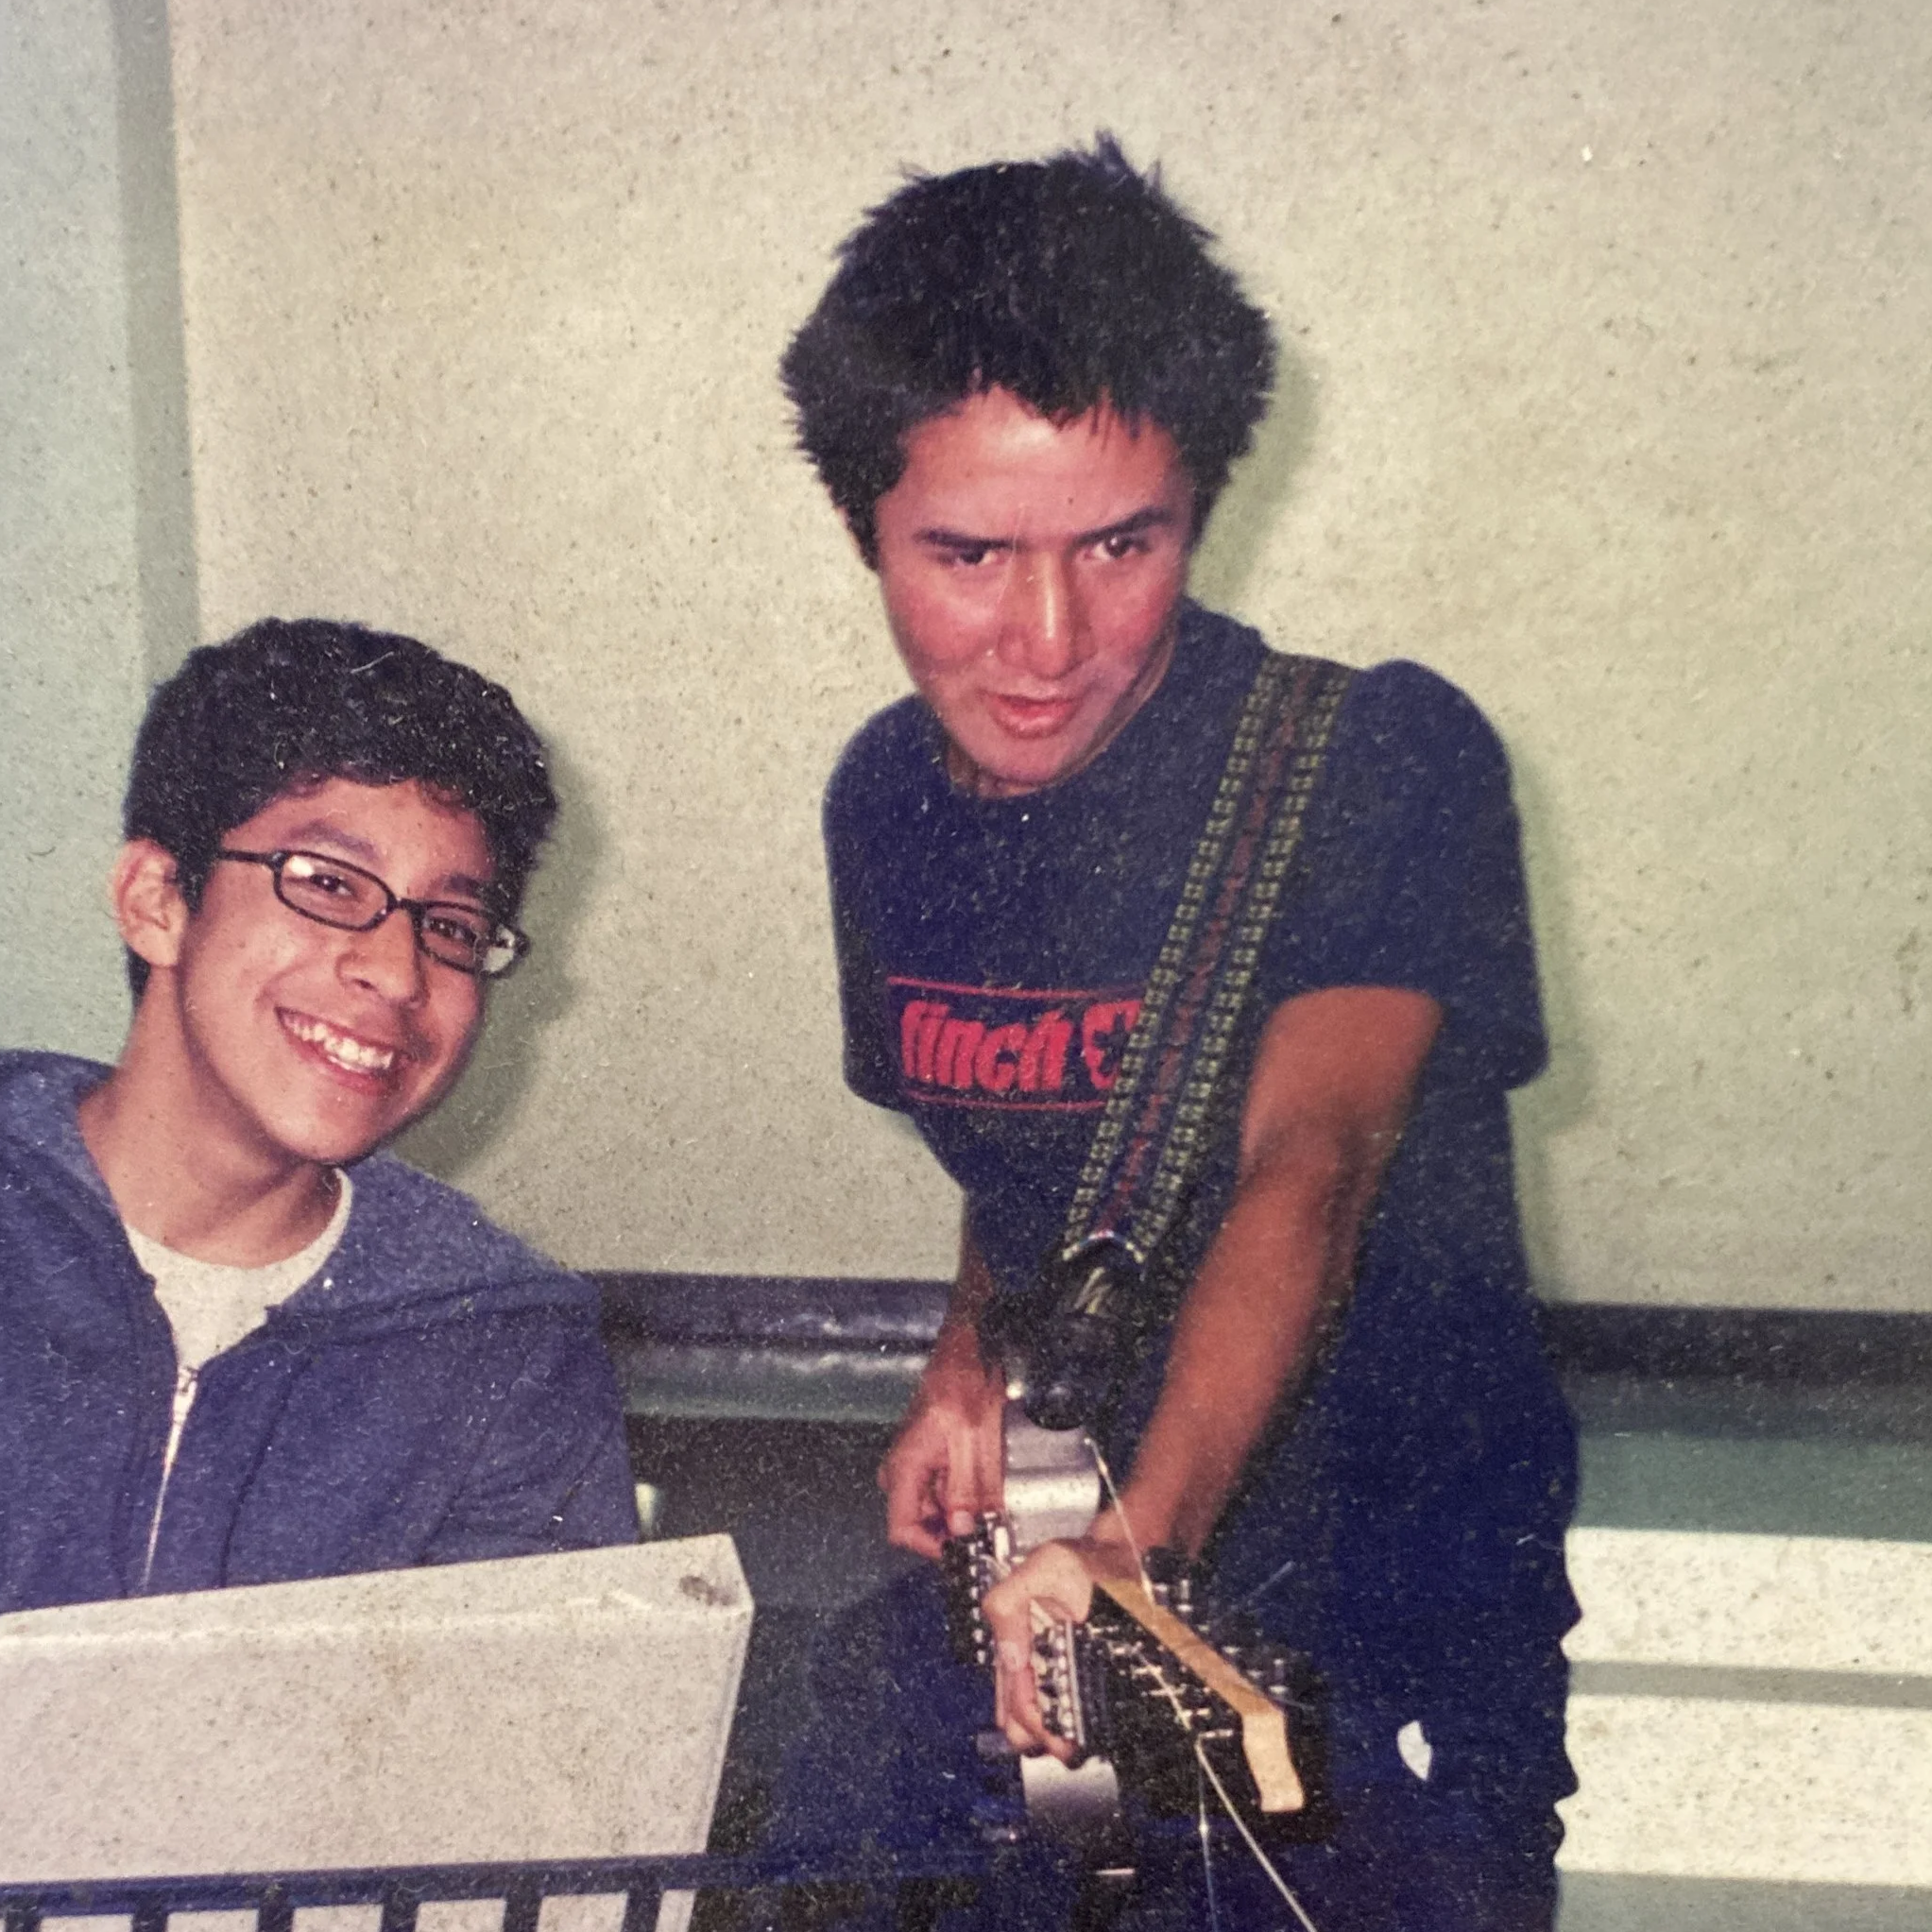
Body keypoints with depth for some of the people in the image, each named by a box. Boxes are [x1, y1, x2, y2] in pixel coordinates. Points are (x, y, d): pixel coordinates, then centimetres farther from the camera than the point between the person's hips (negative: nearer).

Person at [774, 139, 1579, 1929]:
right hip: (1034, 1547, 5)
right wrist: (970, 1359, -1)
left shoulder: (1381, 758, -19)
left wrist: (1143, 1537, -48)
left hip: (1385, 1599, -4)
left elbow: (1310, 1160, -33)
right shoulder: (888, 800, 0)